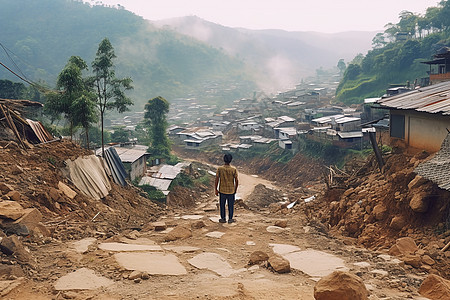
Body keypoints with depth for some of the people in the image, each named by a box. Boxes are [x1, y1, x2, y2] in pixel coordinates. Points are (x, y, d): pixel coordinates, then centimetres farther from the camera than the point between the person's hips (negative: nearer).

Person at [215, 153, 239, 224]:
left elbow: (216, 180, -8)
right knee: (231, 205, 14)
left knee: (222, 205, 15)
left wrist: (216, 189, 4)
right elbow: (236, 181, -7)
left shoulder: (219, 169, -11)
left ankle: (223, 219, 22)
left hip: (222, 190, 0)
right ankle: (230, 219, 22)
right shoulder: (234, 169, -11)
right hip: (231, 191, 0)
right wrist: (235, 189, 8)